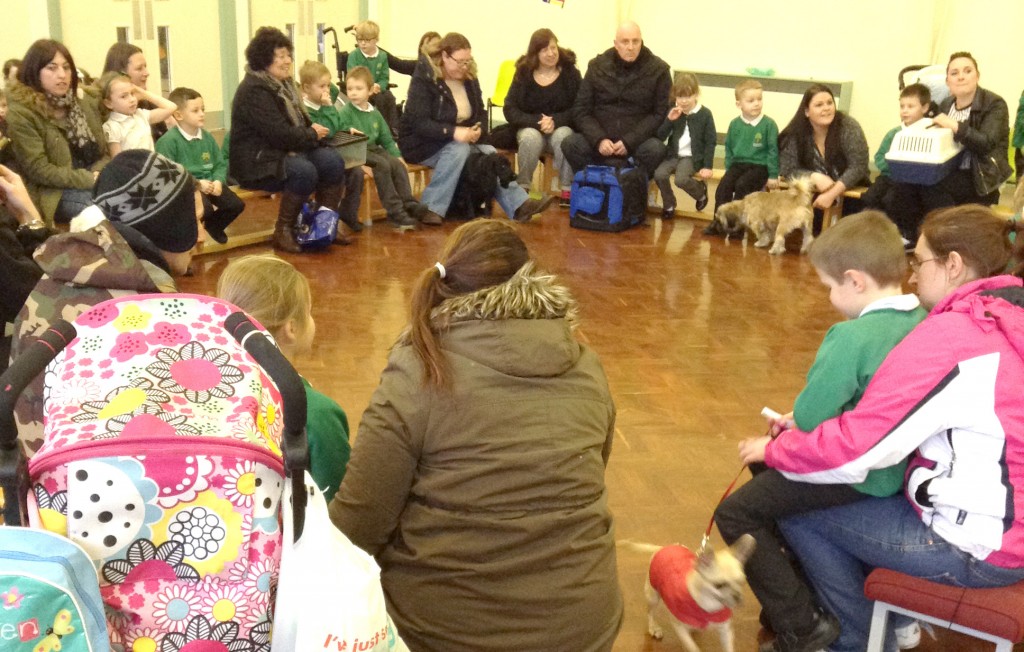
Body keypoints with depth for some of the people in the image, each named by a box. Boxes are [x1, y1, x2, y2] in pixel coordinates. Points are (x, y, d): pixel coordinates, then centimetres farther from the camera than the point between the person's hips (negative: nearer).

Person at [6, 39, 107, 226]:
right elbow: (38, 170, -12)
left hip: (92, 185, 6)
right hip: (53, 194, -6)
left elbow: (103, 154, 13)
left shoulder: (85, 107, 15)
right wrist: (90, 179, -18)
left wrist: (99, 175, -11)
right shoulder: (21, 114, -6)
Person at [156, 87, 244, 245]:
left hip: (209, 183, 7)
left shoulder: (207, 137, 10)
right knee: (205, 208, -33)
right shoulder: (168, 141, -13)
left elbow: (220, 164, 13)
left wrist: (218, 181, -10)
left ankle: (213, 226, 19)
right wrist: (196, 184, -22)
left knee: (237, 204, -11)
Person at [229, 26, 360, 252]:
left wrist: (314, 130, -1)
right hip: (257, 161, -9)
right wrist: (312, 135, -10)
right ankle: (283, 232, -18)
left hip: (288, 151, 9)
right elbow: (278, 134, -24)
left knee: (332, 160, -15)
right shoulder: (254, 91, -16)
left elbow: (298, 123, 21)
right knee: (304, 171, -34)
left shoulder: (283, 84, 14)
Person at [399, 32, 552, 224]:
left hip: (460, 141, 6)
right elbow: (419, 123, -23)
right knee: (459, 149, -34)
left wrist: (478, 130, -15)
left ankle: (519, 204, -26)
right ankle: (431, 208, -35)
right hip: (423, 143, -6)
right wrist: (453, 132, -35)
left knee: (490, 155, -19)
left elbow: (480, 114, 10)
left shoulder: (469, 79, 5)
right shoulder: (424, 78, -15)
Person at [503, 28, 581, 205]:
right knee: (531, 137, -35)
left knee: (563, 135, -35)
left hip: (562, 127, 0)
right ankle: (522, 188, -18)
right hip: (530, 129, 0)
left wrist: (555, 121, -27)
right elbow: (510, 110, -8)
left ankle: (567, 190, -23)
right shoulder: (523, 73, -2)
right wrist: (537, 121, -23)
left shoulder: (570, 71, -4)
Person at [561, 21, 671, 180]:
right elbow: (581, 111, 3)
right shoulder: (597, 66, 5)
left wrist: (629, 141, -15)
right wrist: (599, 139, -15)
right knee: (570, 144, -26)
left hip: (638, 142, -1)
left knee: (655, 149, -33)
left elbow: (660, 114, -3)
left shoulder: (658, 70, 0)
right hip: (600, 141, 1)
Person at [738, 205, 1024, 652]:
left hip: (977, 547, -9)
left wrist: (774, 450, -5)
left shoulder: (948, 337, -24)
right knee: (853, 491, 24)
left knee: (798, 512, 4)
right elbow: (901, 413, 12)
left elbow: (851, 447, -22)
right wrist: (809, 427, 9)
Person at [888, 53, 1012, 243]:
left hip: (979, 180, -6)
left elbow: (987, 143, -18)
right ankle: (910, 238, -11)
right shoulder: (945, 105, 13)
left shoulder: (994, 104, -6)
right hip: (948, 173, 6)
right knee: (905, 180, -20)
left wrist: (954, 126, -28)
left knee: (931, 185, -30)